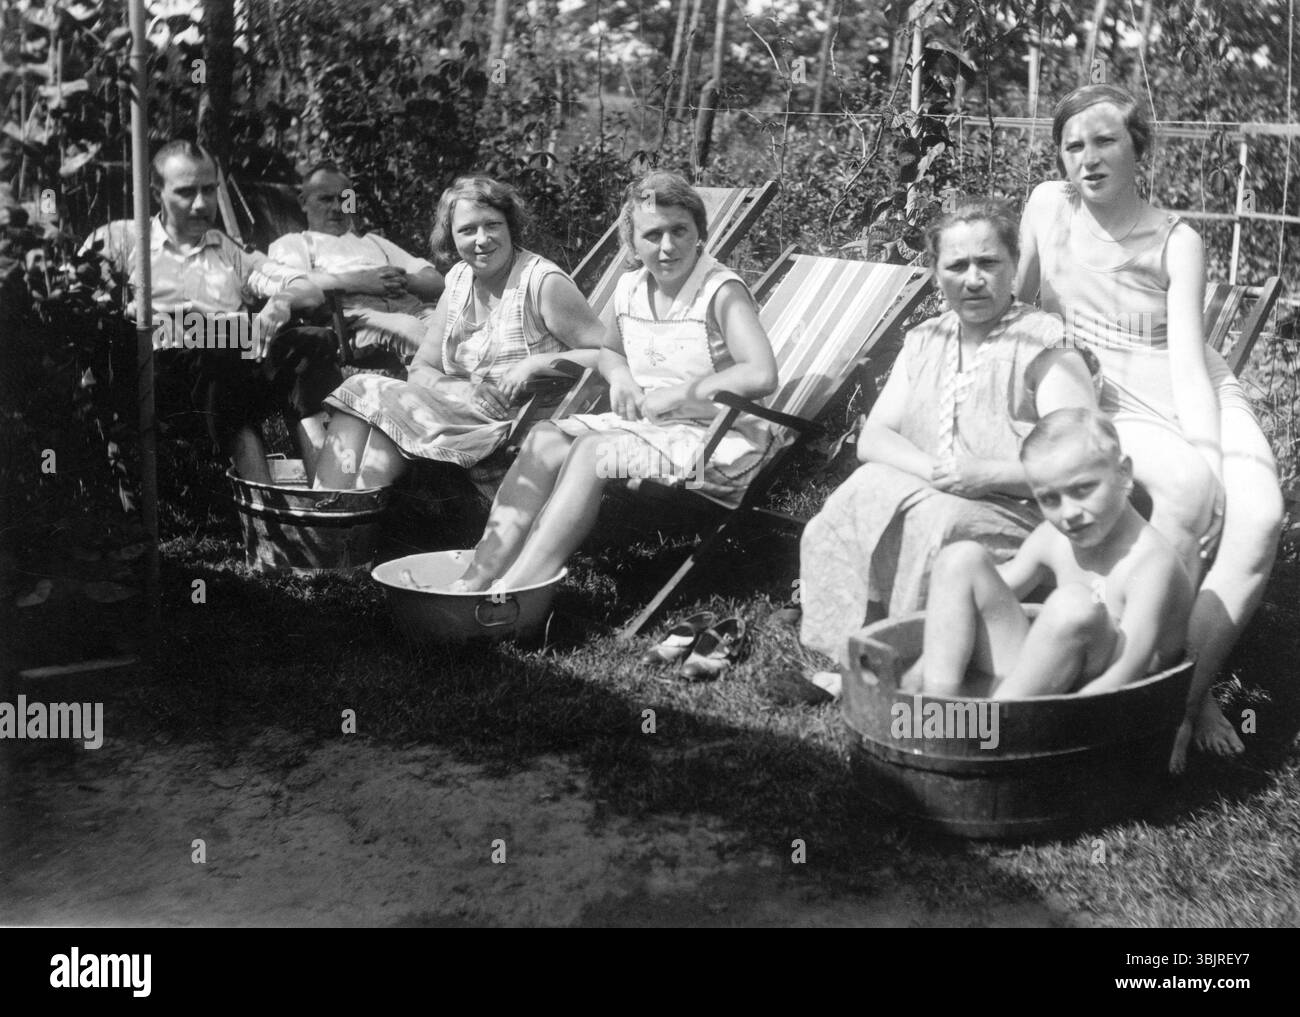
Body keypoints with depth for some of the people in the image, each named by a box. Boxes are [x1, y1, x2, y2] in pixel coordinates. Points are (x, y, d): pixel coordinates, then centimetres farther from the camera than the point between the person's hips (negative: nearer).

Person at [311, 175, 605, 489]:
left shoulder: (542, 282, -7)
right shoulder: (459, 279, 13)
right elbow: (421, 367, 12)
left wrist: (533, 364, -19)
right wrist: (461, 389, -10)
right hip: (461, 407, 7)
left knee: (391, 405, -23)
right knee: (359, 390, -13)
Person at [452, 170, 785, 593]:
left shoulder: (722, 293, -14)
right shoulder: (629, 290, 8)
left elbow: (762, 376, -28)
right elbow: (609, 351, 29)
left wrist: (676, 394, -21)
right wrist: (620, 376, 3)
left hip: (716, 438, -7)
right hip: (646, 425, 7)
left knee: (592, 449, -27)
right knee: (545, 439, -14)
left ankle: (513, 590, -30)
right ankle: (479, 577, -23)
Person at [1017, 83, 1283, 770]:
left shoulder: (1177, 242, -2)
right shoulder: (1049, 206, 1)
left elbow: (1188, 361, -11)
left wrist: (1208, 452, -25)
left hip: (1201, 401, 1)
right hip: (1107, 409, -1)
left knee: (1259, 518, -26)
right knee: (1186, 488, -32)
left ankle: (1189, 692, -16)